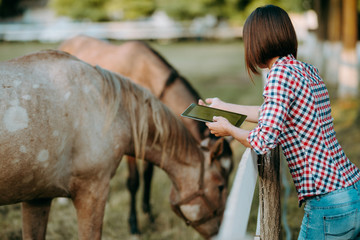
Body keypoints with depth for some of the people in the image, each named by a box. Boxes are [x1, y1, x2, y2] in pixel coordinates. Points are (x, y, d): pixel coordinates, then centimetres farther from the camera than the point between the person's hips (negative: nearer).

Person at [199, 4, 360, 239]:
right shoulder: (309, 71, 13)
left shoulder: (281, 73, -12)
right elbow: (275, 113, 27)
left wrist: (228, 129, 1)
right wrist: (224, 107, 39)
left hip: (330, 207, -8)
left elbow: (263, 141, -20)